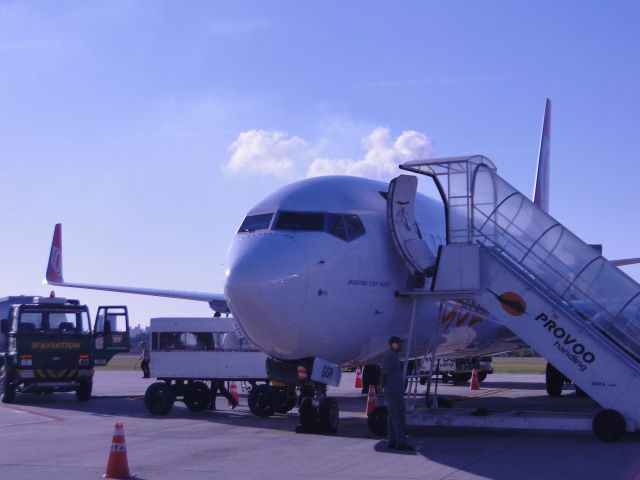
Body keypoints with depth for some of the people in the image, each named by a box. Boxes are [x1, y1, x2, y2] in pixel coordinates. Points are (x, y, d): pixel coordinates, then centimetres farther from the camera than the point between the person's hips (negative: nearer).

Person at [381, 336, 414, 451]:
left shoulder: (393, 356, 18)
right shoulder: (390, 356, -15)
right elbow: (385, 374, -19)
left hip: (395, 391, 10)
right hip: (394, 392, -10)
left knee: (393, 416, 11)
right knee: (398, 416, -10)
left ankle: (392, 442, 14)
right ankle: (401, 442, -9)